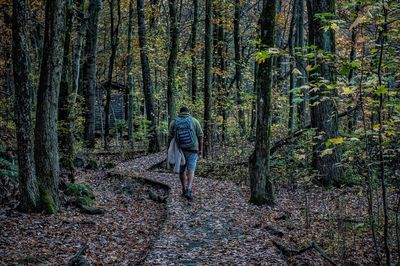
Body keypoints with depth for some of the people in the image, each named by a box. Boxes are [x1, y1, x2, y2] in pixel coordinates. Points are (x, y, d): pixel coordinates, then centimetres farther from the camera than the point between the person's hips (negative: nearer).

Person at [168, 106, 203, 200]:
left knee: (182, 170, 17)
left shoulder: (174, 122, 1)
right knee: (190, 171, 1)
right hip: (192, 150, -1)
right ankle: (189, 191, -16)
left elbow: (170, 138, -1)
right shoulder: (194, 121, 0)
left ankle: (184, 190, 24)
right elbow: (200, 137, -3)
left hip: (180, 150, 1)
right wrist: (200, 151, 2)